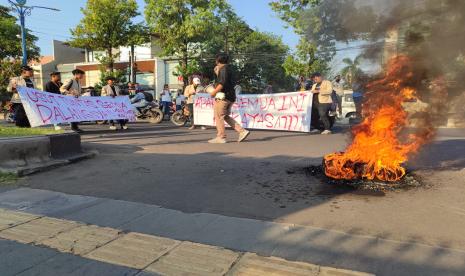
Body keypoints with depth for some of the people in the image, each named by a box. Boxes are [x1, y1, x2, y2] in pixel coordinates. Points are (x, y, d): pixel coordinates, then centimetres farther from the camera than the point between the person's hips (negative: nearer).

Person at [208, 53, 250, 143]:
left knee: (219, 116, -3)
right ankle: (242, 131, 7)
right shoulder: (228, 69, 21)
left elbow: (223, 83, -20)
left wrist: (214, 92, -15)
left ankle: (221, 137, -1)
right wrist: (217, 72, 24)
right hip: (230, 96, 10)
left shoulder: (223, 69, -9)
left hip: (223, 96, -10)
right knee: (226, 116, 14)